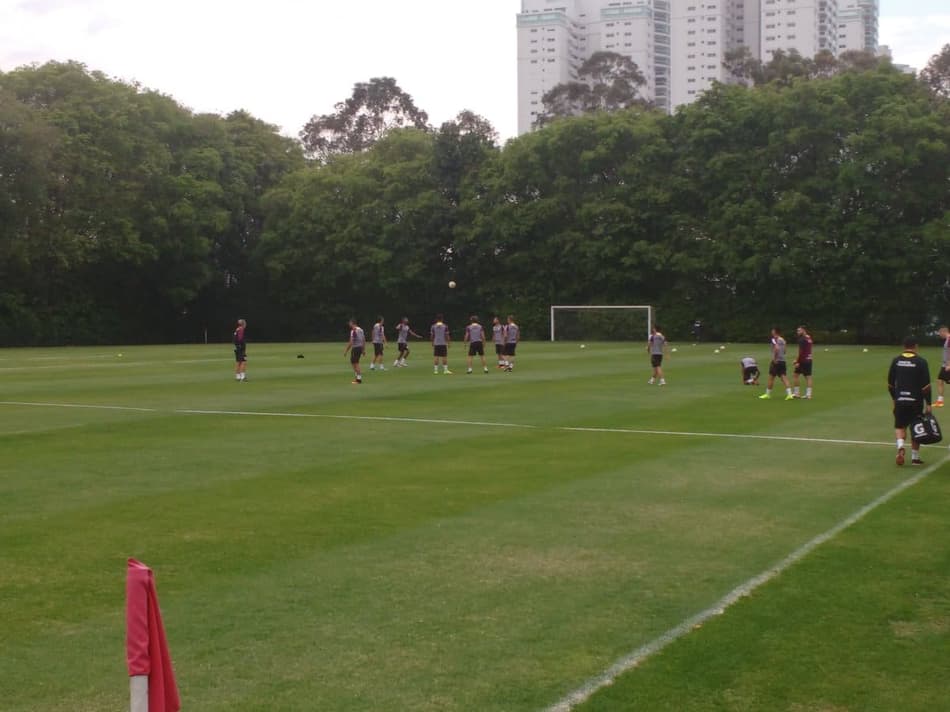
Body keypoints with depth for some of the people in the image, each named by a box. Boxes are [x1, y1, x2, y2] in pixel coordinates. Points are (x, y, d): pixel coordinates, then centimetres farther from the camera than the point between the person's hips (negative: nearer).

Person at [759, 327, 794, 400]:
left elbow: (777, 348, -25)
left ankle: (768, 394, 15)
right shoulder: (782, 340, 13)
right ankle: (789, 394, -11)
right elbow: (784, 351, 17)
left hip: (776, 361, -7)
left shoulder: (774, 339, -10)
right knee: (784, 378, 1)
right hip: (783, 361, 7)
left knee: (771, 378, 5)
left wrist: (774, 358, -19)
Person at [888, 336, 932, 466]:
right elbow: (926, 385, -8)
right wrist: (928, 403, -3)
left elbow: (890, 383, 9)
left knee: (900, 426, 13)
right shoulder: (921, 361, -6)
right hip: (916, 401, -2)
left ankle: (900, 446, -14)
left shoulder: (896, 360, 3)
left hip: (900, 400, 2)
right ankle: (915, 457, 14)